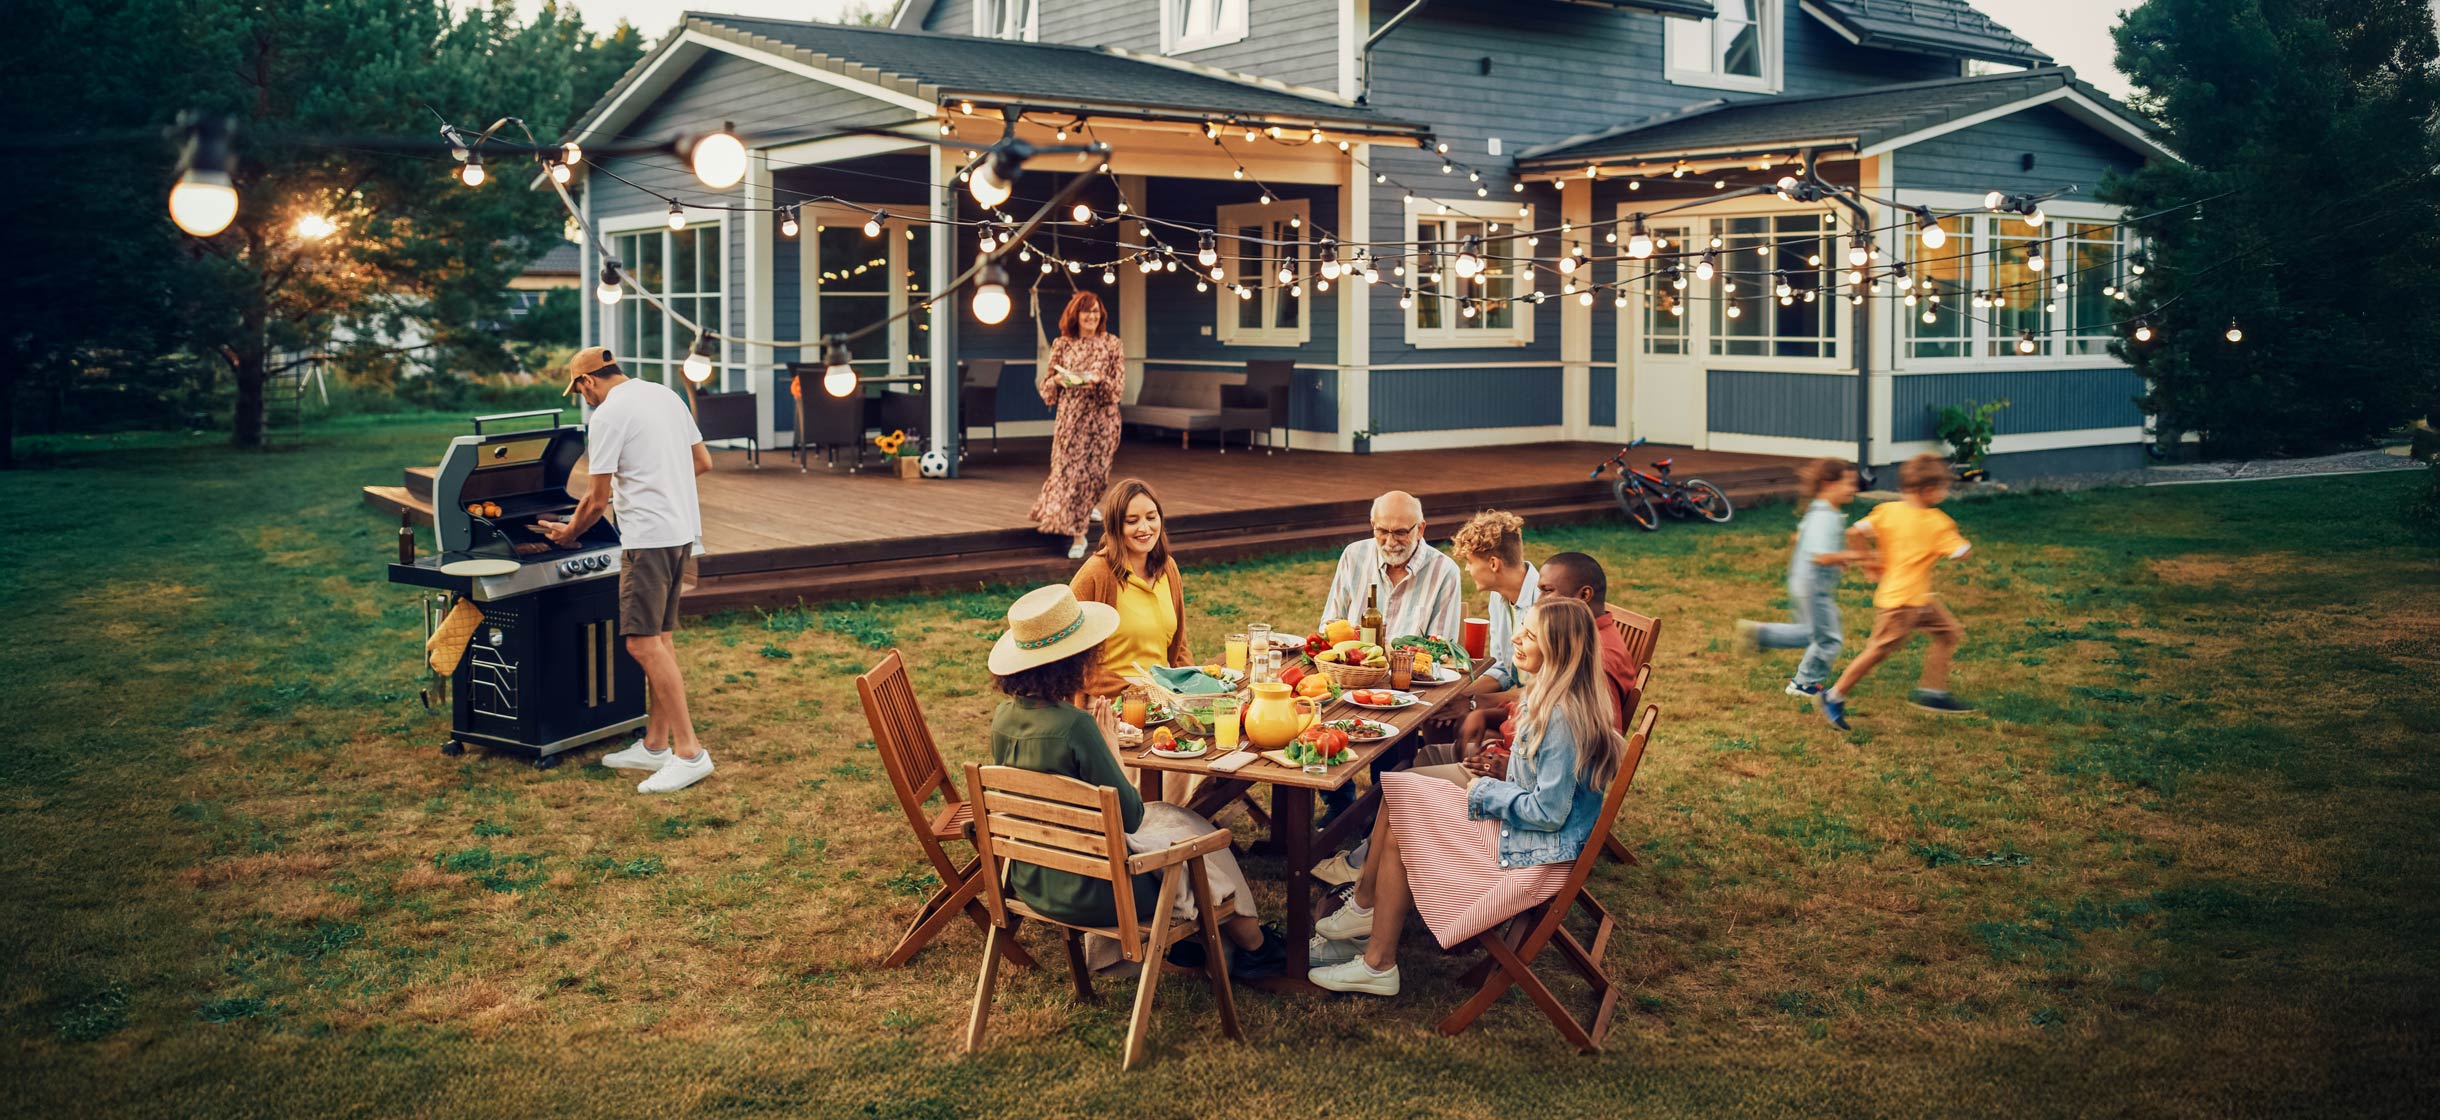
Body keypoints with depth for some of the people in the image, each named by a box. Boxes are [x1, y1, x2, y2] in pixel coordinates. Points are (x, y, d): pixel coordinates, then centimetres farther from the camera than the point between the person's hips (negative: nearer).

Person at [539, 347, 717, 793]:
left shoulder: (608, 414, -11)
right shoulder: (666, 395, 14)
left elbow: (598, 499, -7)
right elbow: (703, 461, 20)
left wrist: (568, 531, 10)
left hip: (649, 538, -9)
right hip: (683, 529, 9)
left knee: (643, 643, -9)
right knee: (660, 638, 14)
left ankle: (689, 753, -12)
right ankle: (655, 744, 20)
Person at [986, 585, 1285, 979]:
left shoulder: (1004, 717, -6)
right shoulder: (1074, 725, -29)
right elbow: (1129, 816, -18)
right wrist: (1111, 744, -8)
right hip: (1084, 892, -7)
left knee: (1166, 815, 27)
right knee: (1195, 833, 18)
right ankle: (1252, 944, 40)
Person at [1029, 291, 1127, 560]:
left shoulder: (1111, 344, 1)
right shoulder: (1062, 345, 4)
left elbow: (1119, 388, -3)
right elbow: (1046, 387, 8)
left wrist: (1098, 380, -22)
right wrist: (1059, 379, -14)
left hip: (1101, 419, 0)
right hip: (1070, 419, 0)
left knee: (1092, 473, 2)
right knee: (1069, 470, -2)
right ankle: (1077, 532, 10)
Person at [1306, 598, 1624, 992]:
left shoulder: (1563, 717, -26)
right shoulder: (1551, 697, 5)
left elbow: (1548, 812, -26)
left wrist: (1485, 791, -13)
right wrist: (1506, 770, 3)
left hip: (1536, 857, -10)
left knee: (1398, 831, -8)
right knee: (1395, 792, 2)